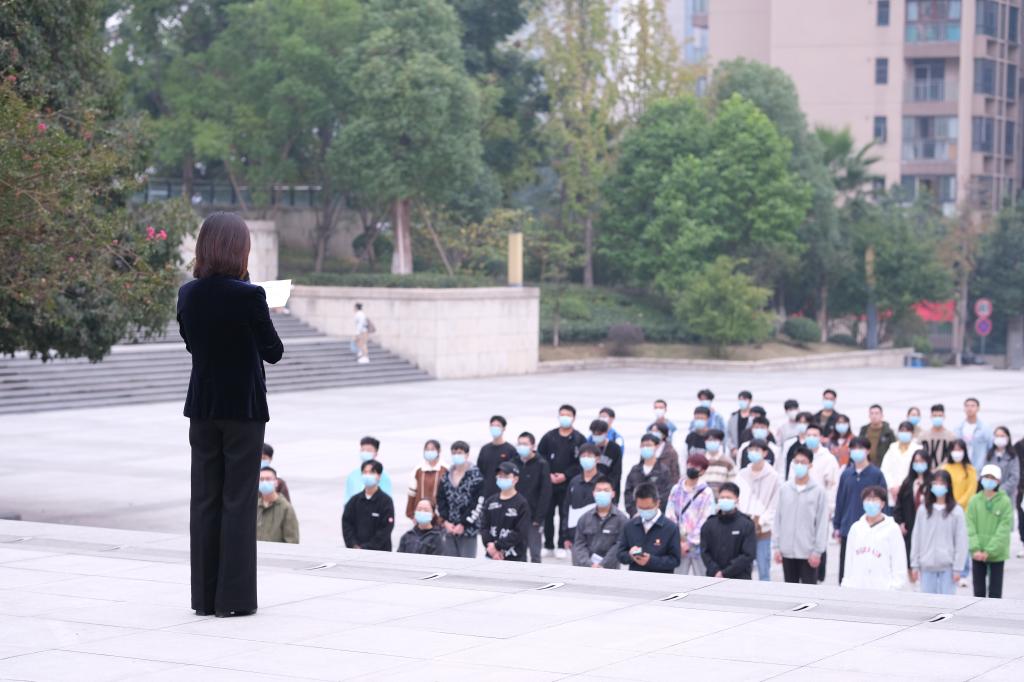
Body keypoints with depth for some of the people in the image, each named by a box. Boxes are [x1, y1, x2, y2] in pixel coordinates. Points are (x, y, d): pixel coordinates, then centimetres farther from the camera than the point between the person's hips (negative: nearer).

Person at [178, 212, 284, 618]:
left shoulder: (188, 295, -1)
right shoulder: (248, 296, -16)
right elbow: (273, 352, -6)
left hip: (202, 407, 5)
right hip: (244, 407, -5)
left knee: (204, 500, 10)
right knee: (238, 501, 1)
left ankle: (204, 596, 14)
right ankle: (233, 597, 3)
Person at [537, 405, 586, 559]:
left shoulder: (579, 439, 0)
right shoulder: (549, 436, 6)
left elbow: (582, 463, -4)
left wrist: (566, 475, -13)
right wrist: (548, 474, -8)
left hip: (568, 484, -2)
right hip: (548, 483, 2)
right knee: (548, 514, 5)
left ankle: (562, 546, 11)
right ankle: (548, 546, 15)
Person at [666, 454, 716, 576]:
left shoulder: (706, 493, -4)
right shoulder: (676, 490, 8)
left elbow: (706, 522, -8)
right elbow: (670, 517, 4)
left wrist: (690, 543, -10)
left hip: (699, 546, -4)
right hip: (679, 545, 4)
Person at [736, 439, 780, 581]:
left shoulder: (772, 476, -1)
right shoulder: (742, 475, 8)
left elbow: (774, 505, -3)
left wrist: (761, 521, -12)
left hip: (762, 529, -3)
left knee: (764, 570, 0)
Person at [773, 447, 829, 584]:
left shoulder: (819, 492, -5)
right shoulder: (784, 490, 5)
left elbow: (822, 524, -5)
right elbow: (777, 520, 9)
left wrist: (817, 551, -9)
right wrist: (776, 547, 4)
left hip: (808, 552, -4)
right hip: (787, 551, 4)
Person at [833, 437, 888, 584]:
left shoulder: (876, 474, -3)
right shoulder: (846, 474, 6)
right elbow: (840, 501, 11)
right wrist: (837, 526, 9)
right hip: (847, 528, 3)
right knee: (845, 570, 6)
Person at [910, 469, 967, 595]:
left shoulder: (956, 511, -3)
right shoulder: (923, 510, 5)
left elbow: (961, 542, -2)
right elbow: (916, 538, 8)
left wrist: (957, 568, -6)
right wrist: (914, 564, 5)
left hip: (947, 566, -3)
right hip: (927, 565, 3)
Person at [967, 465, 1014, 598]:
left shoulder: (1005, 502, -6)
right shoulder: (975, 501, 1)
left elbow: (1004, 529, -10)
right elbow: (970, 527, -2)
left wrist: (989, 551, -15)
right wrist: (975, 549, -13)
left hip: (997, 553, -2)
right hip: (977, 554, 2)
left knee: (995, 590, 2)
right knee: (979, 589, 9)